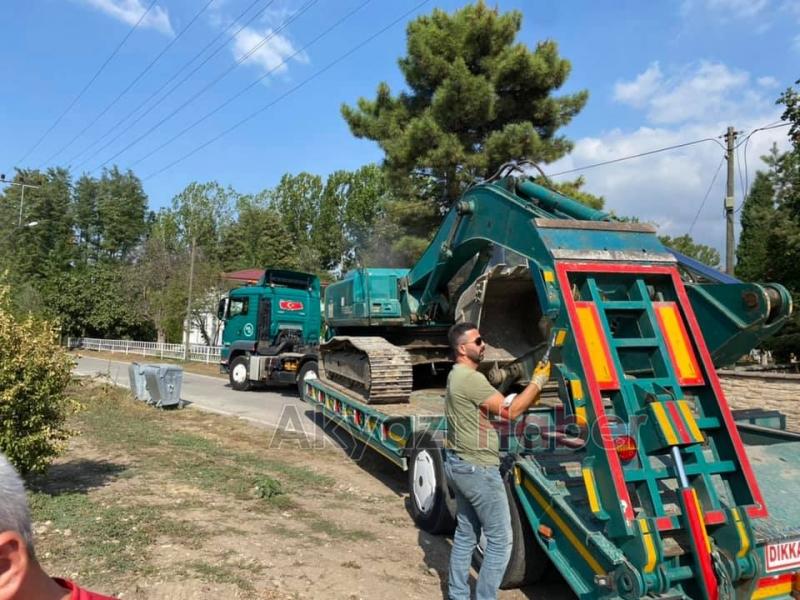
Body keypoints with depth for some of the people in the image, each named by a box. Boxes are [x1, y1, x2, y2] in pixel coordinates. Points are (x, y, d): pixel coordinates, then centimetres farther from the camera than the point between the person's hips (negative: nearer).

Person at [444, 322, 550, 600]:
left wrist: (527, 396, 4)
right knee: (500, 540, 1)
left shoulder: (457, 375, 12)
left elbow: (497, 406, 12)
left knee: (465, 534, 18)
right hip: (477, 468, -10)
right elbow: (509, 411, -17)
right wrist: (538, 380, -8)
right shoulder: (471, 378, -20)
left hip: (458, 464, 10)